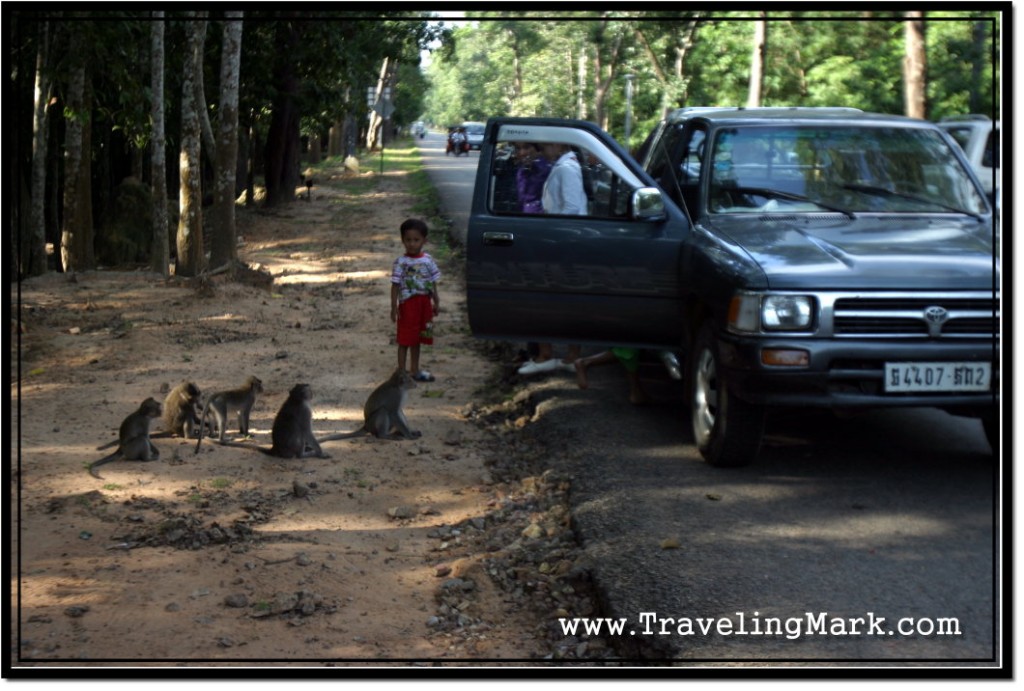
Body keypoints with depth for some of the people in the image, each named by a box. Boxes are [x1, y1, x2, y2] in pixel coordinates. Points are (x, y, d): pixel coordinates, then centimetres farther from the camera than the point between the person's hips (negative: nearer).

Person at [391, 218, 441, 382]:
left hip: (424, 302, 5)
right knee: (405, 339, 0)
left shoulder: (428, 260, 3)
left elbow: (433, 283, 11)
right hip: (408, 302, -5)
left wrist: (436, 302, 11)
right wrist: (394, 307, -12)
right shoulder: (401, 262, -10)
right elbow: (395, 285, -9)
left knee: (417, 339, 15)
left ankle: (415, 370, 25)